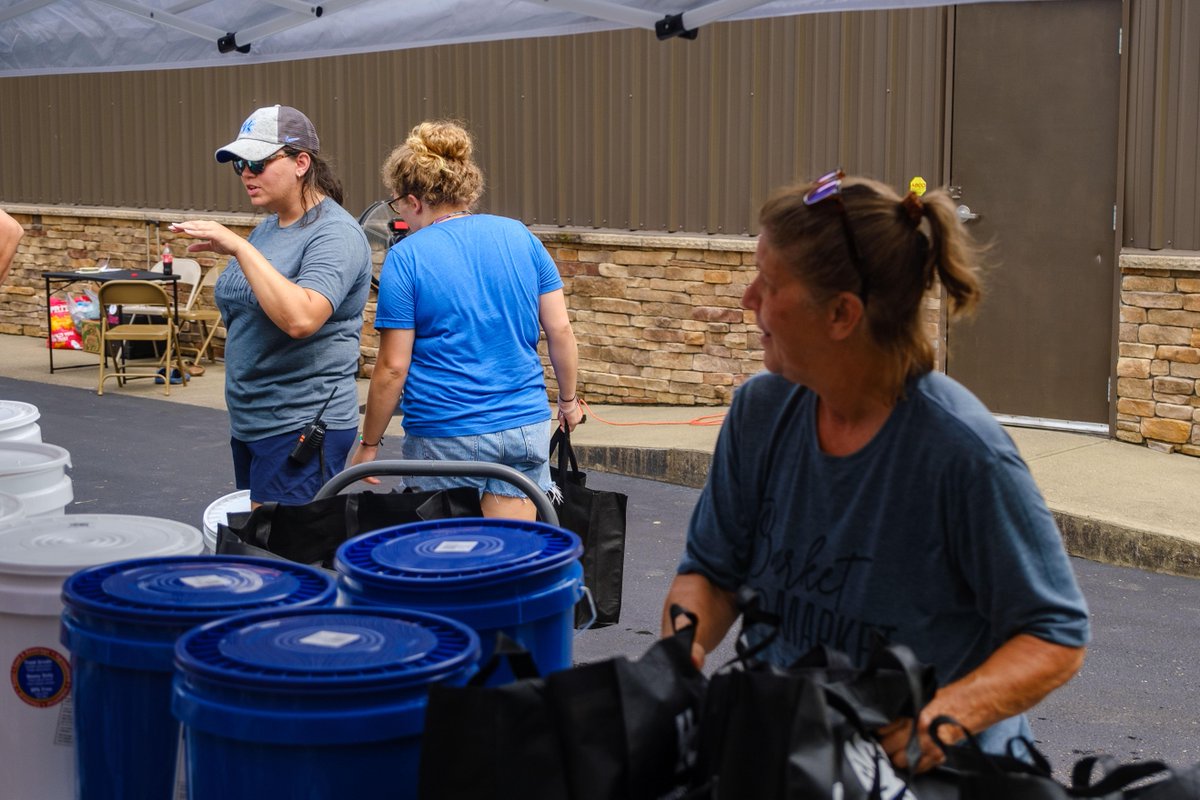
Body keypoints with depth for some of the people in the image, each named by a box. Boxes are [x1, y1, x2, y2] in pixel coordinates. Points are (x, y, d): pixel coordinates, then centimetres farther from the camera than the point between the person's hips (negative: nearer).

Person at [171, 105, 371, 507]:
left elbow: (299, 318, -30)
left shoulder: (335, 235, -15)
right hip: (250, 424, 9)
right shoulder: (268, 228, 13)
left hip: (300, 429, -9)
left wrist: (240, 248, -28)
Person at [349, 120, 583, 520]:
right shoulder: (519, 236, 4)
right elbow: (560, 329, 5)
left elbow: (393, 367, -8)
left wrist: (368, 444, 2)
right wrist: (568, 400, 19)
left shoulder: (405, 258, -7)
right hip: (525, 425, 4)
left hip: (444, 436, -3)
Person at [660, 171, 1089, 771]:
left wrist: (952, 710, -25)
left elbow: (1056, 637, -10)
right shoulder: (760, 411, 2)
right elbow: (710, 569, 12)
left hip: (925, 765, -4)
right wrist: (684, 644, -9)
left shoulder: (962, 452, -16)